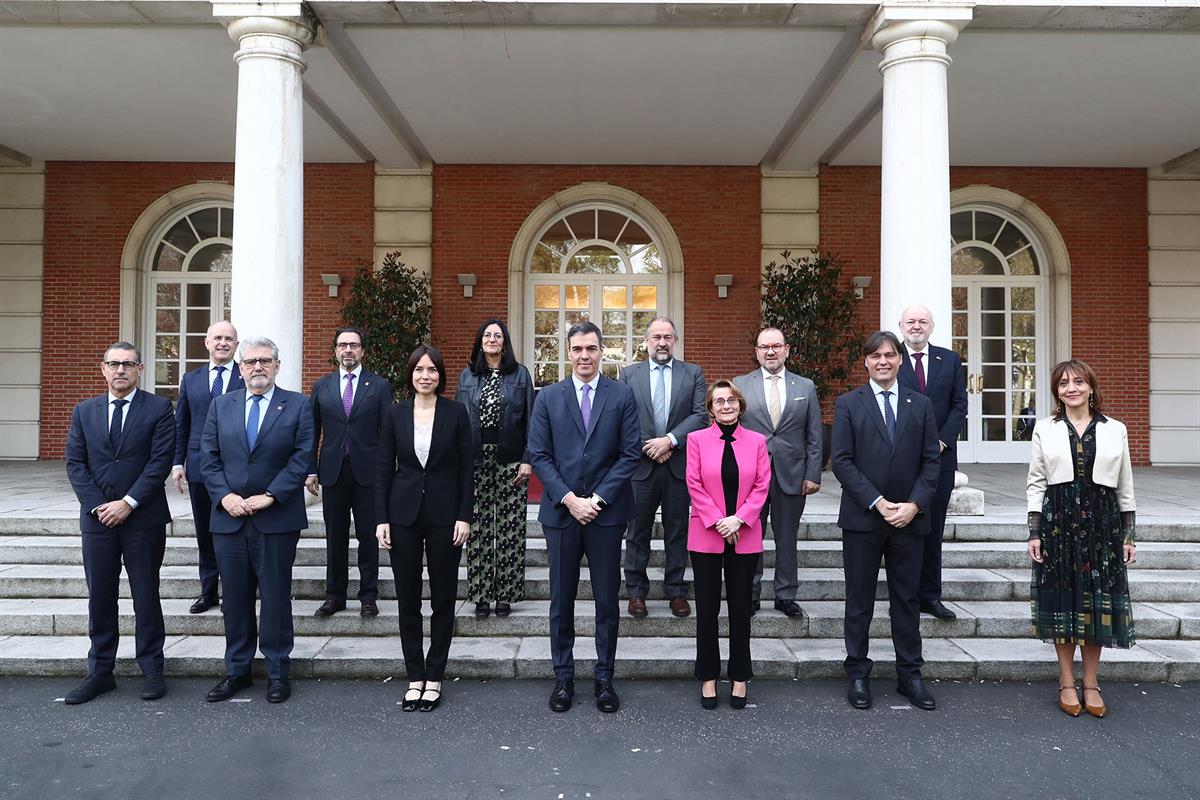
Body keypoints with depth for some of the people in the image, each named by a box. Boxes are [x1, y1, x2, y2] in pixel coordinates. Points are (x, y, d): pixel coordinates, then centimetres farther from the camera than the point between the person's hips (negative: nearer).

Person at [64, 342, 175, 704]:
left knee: (146, 596, 5)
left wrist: (128, 503, -13)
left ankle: (151, 670, 16)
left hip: (144, 518, -3)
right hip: (96, 518, 3)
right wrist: (97, 506, -7)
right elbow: (75, 463, 5)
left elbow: (161, 461, -8)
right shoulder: (84, 411, 10)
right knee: (100, 598, 9)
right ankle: (100, 672, 21)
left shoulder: (159, 408, -2)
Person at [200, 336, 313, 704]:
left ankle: (278, 671, 17)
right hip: (229, 518, 3)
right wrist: (224, 496, -9)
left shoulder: (298, 405, 0)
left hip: (278, 518, -3)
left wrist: (269, 496, -14)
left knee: (276, 597, 5)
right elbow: (209, 457, 6)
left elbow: (302, 457, -8)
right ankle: (237, 671, 24)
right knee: (235, 599, 11)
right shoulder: (221, 405, 10)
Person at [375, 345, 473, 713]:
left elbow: (467, 467, -2)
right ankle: (415, 677, 21)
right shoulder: (396, 414, 2)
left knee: (443, 599, 6)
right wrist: (381, 518, -2)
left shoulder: (456, 412, -3)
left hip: (444, 515, -1)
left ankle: (434, 678, 19)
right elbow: (384, 468, 4)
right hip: (404, 515, 2)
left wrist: (464, 516, -8)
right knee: (408, 600, 8)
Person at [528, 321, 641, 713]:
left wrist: (598, 498, -10)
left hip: (606, 511, -1)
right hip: (561, 511, 1)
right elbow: (539, 455, 0)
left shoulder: (622, 395, 2)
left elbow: (630, 453, -2)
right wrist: (569, 500, -9)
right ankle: (563, 677, 22)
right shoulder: (548, 397, 5)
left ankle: (604, 677, 21)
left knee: (607, 600, 7)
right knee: (561, 600, 8)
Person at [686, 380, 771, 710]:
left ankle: (740, 677, 21)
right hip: (706, 536, -1)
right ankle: (708, 677, 18)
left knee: (740, 607, 9)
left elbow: (762, 485, 0)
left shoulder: (756, 441, 4)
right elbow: (694, 485, -5)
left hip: (745, 537, 1)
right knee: (707, 608, 6)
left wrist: (739, 518, -12)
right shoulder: (697, 439, 0)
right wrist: (717, 521, -13)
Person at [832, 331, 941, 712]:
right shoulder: (848, 404, 1)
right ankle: (858, 675, 17)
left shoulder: (921, 405, 8)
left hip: (909, 519, 2)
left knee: (907, 599, 11)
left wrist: (915, 504, -9)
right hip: (862, 519, -2)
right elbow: (841, 461, -6)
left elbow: (931, 461, 5)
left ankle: (910, 675, 23)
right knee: (859, 601, 6)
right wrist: (877, 503, -14)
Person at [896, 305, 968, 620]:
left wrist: (942, 441, -6)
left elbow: (959, 405, 6)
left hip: (939, 455, 3)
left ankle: (930, 595, 16)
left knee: (933, 529, 8)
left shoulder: (950, 360, 8)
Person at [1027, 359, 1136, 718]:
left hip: (1102, 522, 1)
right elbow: (1037, 483, 3)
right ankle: (1067, 683, 17)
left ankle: (1091, 683, 19)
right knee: (1062, 599, 5)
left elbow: (1125, 487, 9)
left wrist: (1129, 534, 6)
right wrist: (1034, 532, -2)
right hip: (1059, 520, -1)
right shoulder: (1044, 429, 3)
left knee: (1097, 599, 6)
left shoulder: (1115, 430, 6)